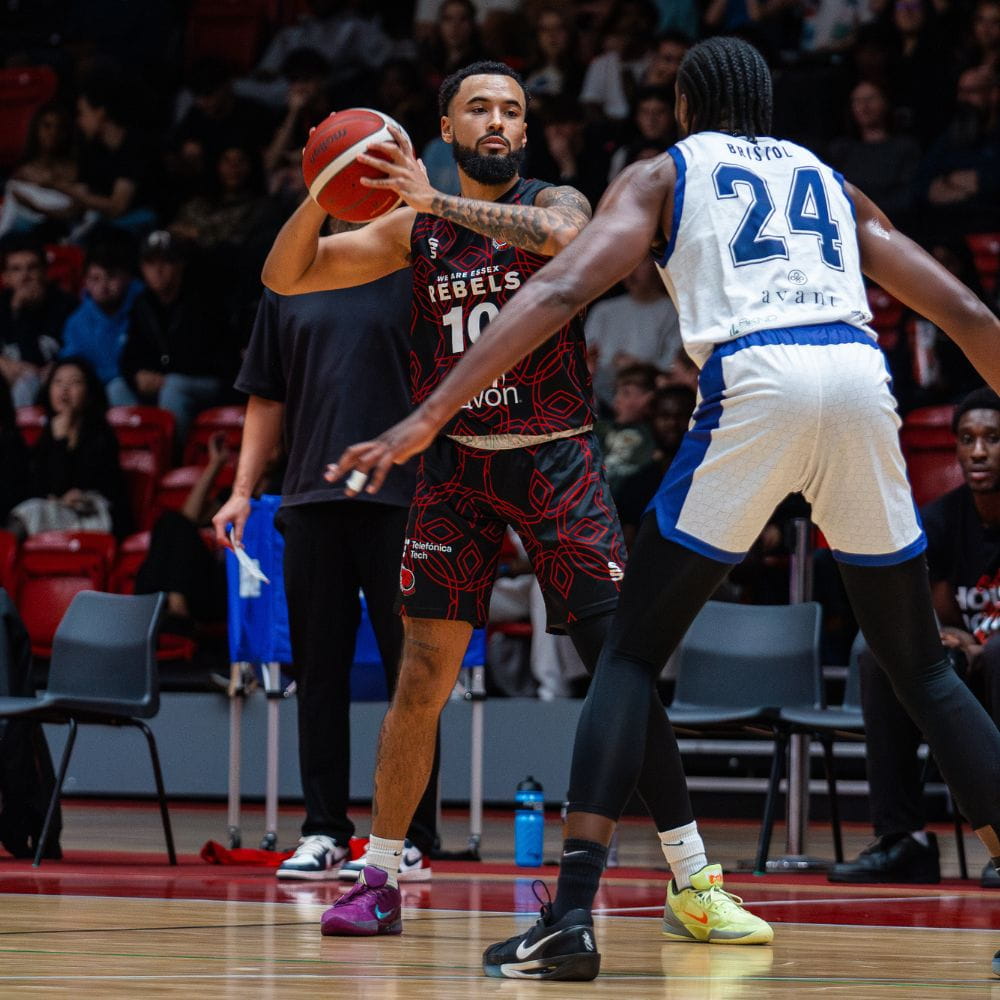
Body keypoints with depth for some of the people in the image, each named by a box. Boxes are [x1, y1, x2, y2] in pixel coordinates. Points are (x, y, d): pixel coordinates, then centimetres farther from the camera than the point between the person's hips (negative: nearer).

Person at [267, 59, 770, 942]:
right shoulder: (414, 228, 5)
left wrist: (440, 202, -33)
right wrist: (320, 194, -16)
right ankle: (379, 882, 8)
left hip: (557, 461, -2)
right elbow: (284, 277, 3)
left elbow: (563, 236, -30)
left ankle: (694, 883, -3)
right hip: (458, 463, 2)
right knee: (423, 672, -2)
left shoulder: (555, 202, -4)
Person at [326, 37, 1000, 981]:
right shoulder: (828, 181, 31)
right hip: (860, 374, 3)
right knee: (921, 667, 17)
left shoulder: (663, 174, 20)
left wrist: (427, 418, -2)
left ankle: (571, 914, -7)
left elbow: (559, 290, 3)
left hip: (755, 380, -3)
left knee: (632, 651, 7)